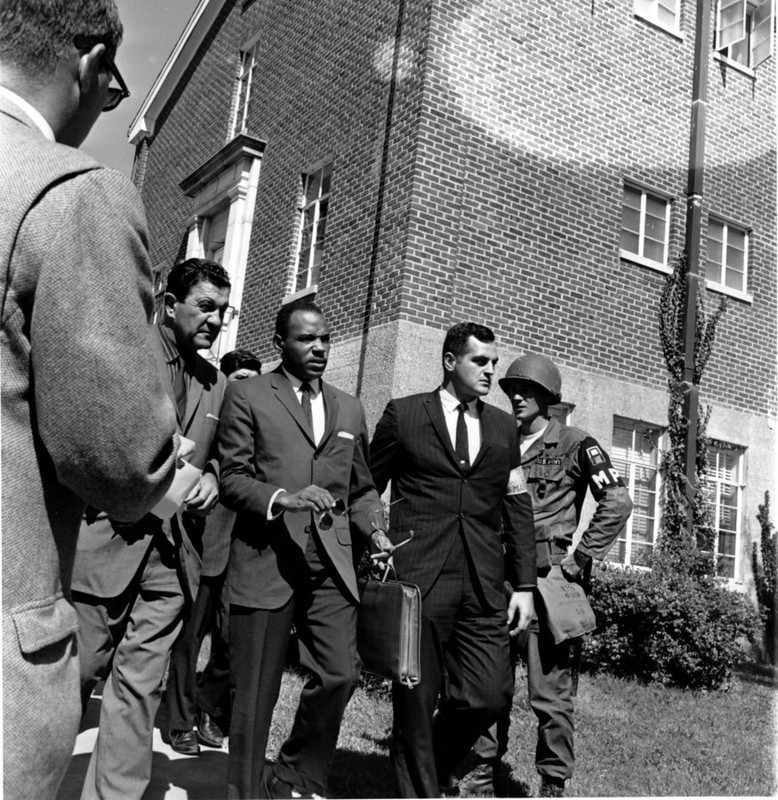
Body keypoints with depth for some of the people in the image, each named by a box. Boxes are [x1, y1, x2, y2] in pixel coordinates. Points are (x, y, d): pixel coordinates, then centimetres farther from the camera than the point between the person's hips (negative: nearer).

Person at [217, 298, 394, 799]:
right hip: (266, 560, -4)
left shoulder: (349, 409, 18)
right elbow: (233, 478, -3)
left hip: (332, 563, 4)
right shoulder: (247, 396, 3)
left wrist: (375, 530, 5)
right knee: (256, 692, 3)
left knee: (340, 674, -2)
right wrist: (282, 499, -20)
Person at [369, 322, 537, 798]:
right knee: (416, 700, 3)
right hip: (418, 579, -3)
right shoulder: (403, 415, 3)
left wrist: (524, 585, 7)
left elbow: (518, 509, 13)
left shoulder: (504, 427, 13)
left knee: (490, 694, -1)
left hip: (485, 585, 4)